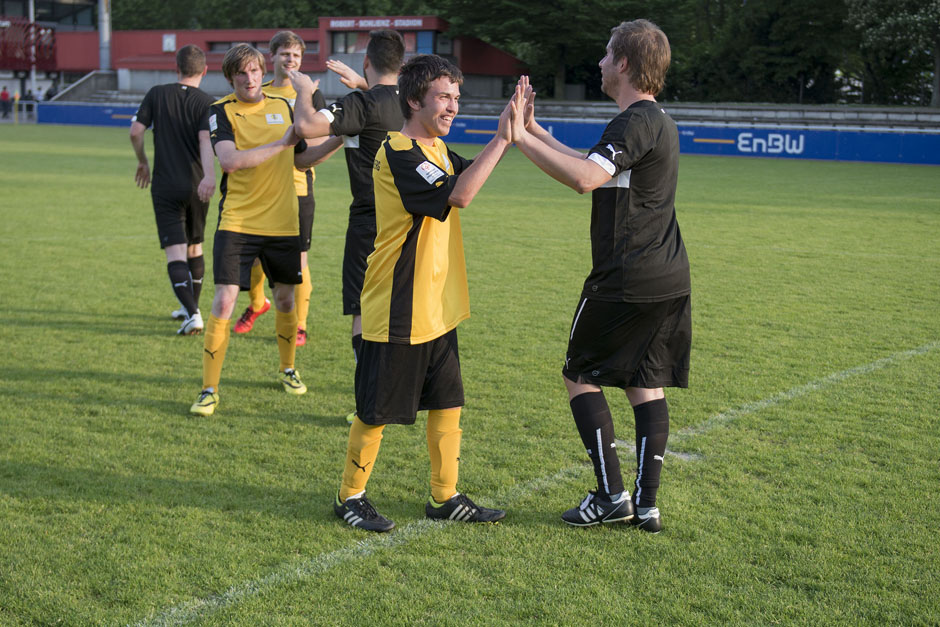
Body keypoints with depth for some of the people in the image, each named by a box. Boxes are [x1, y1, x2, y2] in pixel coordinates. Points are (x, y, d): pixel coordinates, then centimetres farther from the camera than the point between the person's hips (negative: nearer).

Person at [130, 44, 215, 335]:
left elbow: (136, 131, -3)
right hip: (197, 186, 1)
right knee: (195, 247, 20)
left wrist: (142, 161, 14)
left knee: (176, 253, -6)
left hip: (166, 186, -1)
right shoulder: (207, 102, -3)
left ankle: (192, 314, -21)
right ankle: (191, 307, 31)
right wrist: (209, 176, -30)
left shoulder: (157, 94, 1)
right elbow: (206, 139, -18)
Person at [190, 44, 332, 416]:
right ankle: (209, 390, 0)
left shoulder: (283, 106, 8)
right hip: (237, 222, -4)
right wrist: (280, 144, -22)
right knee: (224, 302, -10)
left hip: (282, 223, 4)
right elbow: (229, 160, -23)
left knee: (285, 298, 14)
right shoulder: (222, 111, -5)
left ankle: (287, 369, 37)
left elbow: (301, 160, 20)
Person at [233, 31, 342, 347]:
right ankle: (256, 304, 36)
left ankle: (299, 326, 8)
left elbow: (322, 143, -4)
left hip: (298, 187, -3)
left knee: (298, 259, -2)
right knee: (253, 255, 7)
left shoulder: (311, 95, 1)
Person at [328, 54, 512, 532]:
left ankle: (444, 498, 23)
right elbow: (460, 194, -29)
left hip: (436, 309, 9)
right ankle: (350, 497, 19)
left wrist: (508, 134, 1)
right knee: (376, 412, 3)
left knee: (448, 404, 12)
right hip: (397, 313, -9)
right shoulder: (397, 153, -19)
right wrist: (501, 137, -26)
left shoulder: (437, 150, 11)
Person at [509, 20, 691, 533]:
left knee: (580, 375, 4)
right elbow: (591, 166, 28)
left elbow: (585, 178, -32)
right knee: (646, 385, 10)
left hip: (625, 280, -9)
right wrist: (535, 130, 27)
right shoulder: (659, 122, 17)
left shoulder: (635, 122, -15)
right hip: (669, 282, 9)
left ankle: (612, 495, 2)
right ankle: (646, 505, 10)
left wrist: (522, 138, -26)